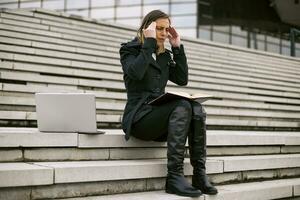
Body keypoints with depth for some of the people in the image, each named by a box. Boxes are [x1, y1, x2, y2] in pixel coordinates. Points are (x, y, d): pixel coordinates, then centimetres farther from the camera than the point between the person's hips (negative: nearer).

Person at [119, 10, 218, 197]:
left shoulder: (164, 55, 21)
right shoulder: (130, 49, 4)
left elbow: (182, 79, 9)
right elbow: (136, 72, -18)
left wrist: (178, 47, 8)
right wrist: (149, 42, -14)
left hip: (159, 115, 6)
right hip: (139, 117, -6)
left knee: (197, 109, -24)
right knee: (182, 107, -32)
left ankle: (199, 174, -26)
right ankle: (174, 176, -35)